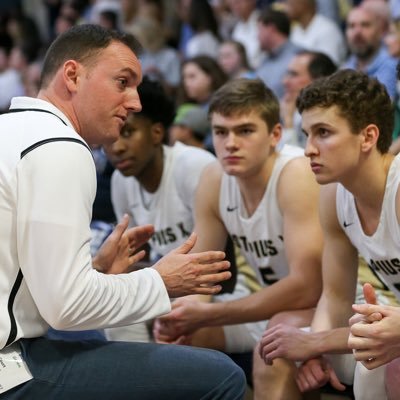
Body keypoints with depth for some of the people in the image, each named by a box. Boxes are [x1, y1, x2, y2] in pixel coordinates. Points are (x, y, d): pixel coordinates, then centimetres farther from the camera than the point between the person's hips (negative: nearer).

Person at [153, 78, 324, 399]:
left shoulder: (298, 174, -26)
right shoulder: (214, 179, -5)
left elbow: (306, 288, -33)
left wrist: (207, 314, -30)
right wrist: (177, 314, -20)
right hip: (271, 304, 7)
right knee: (178, 333, -2)